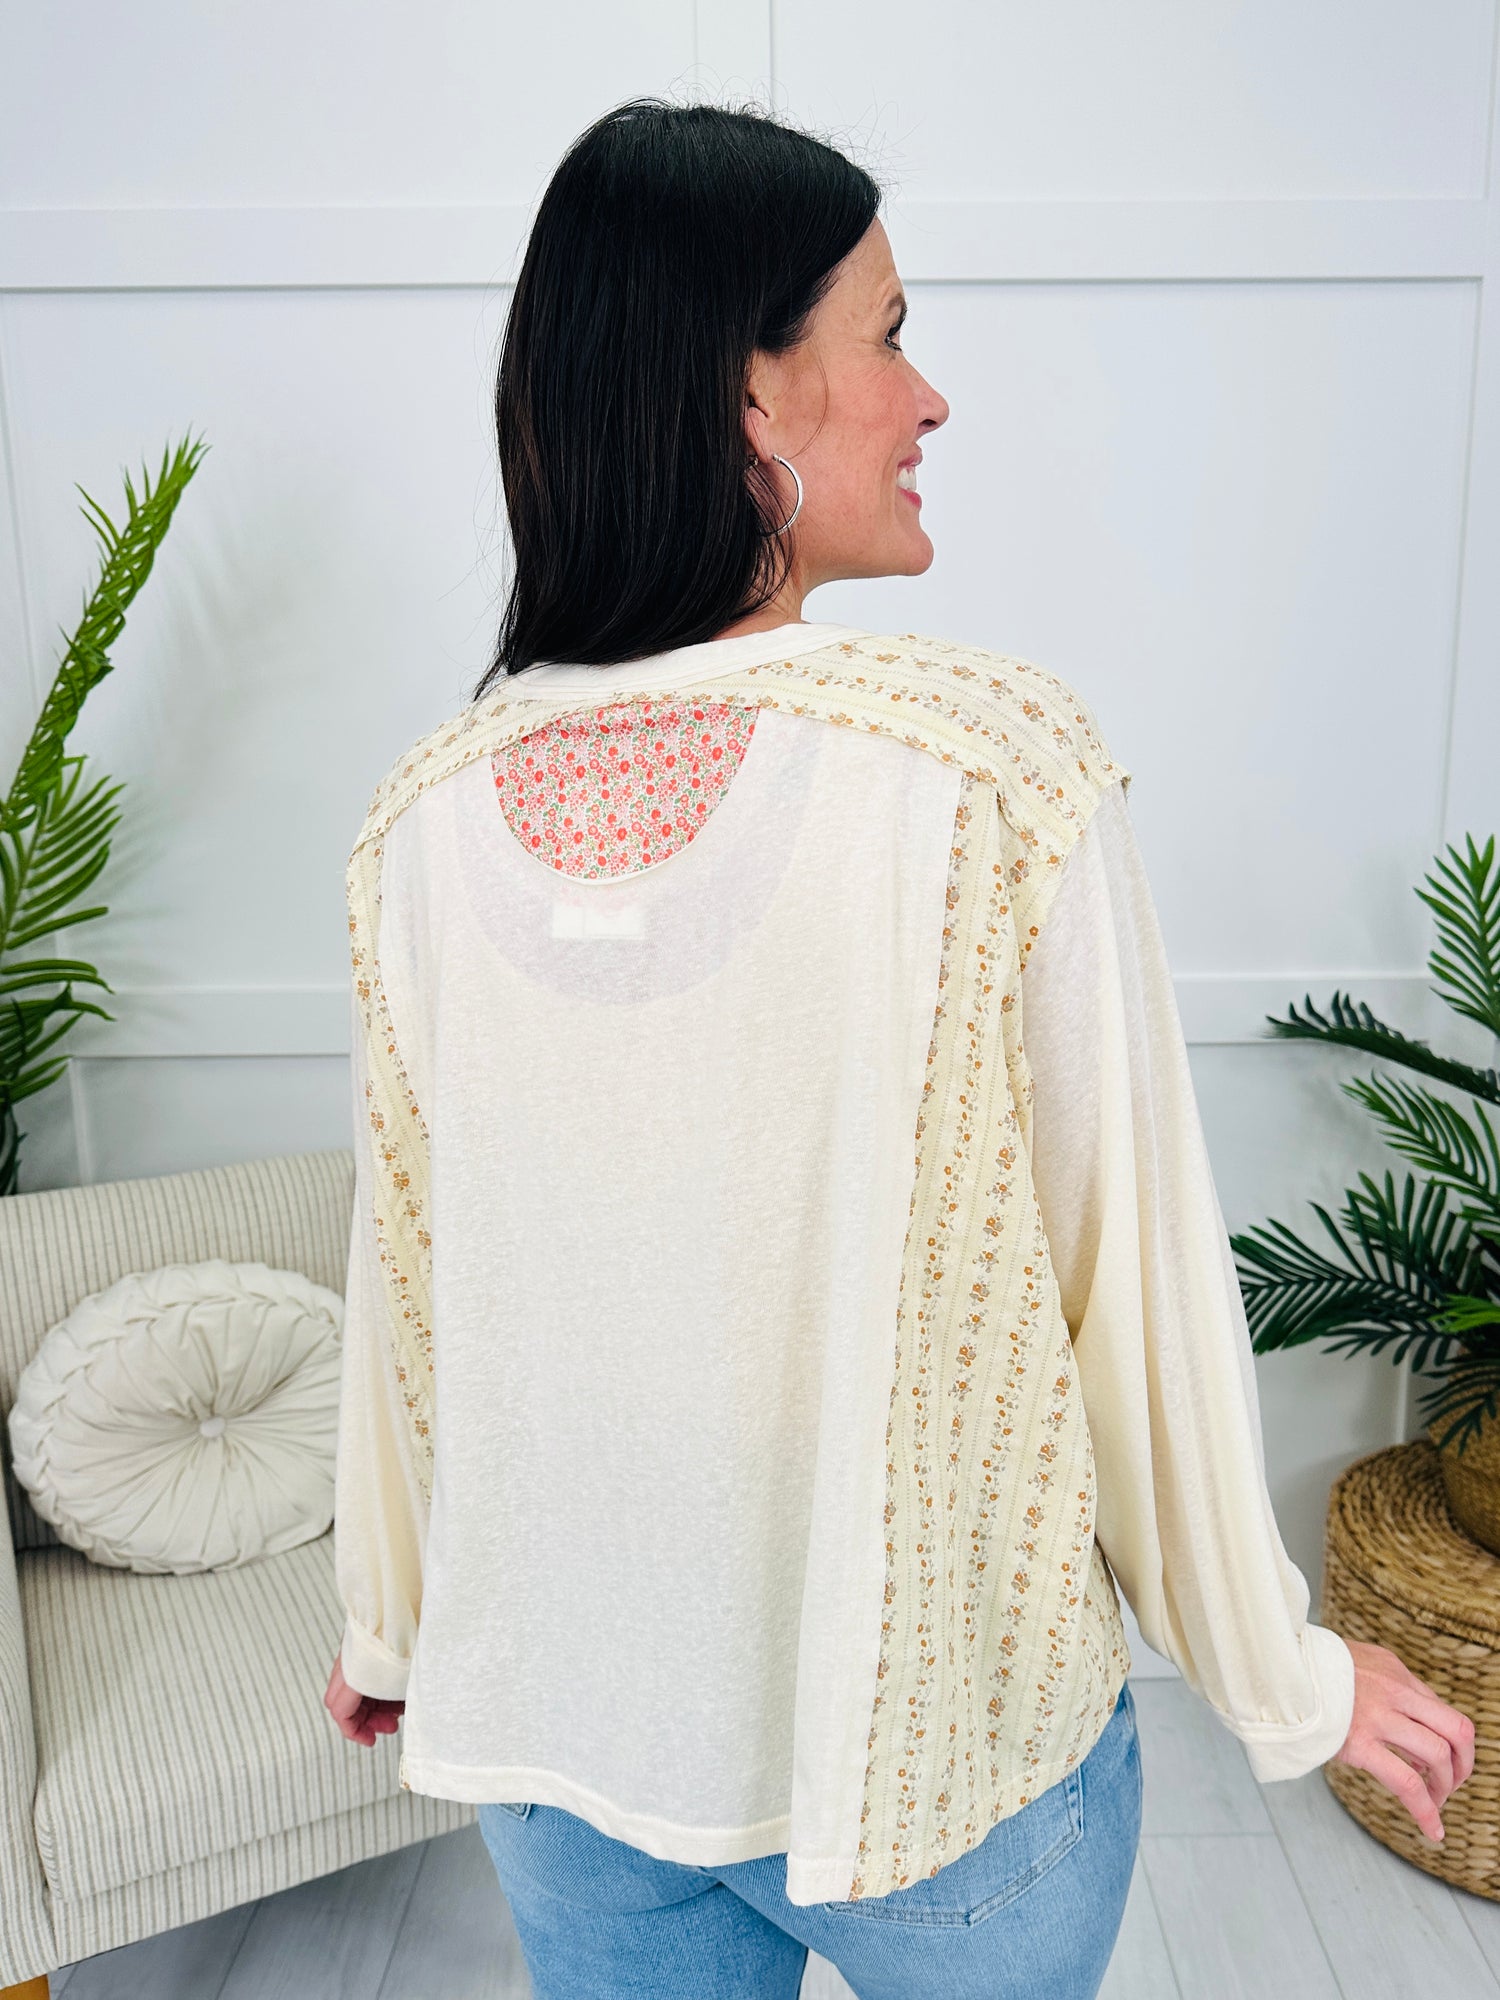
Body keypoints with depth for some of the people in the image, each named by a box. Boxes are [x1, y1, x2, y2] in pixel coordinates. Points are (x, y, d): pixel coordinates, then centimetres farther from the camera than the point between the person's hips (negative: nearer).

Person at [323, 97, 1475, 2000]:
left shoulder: (426, 821, -11)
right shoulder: (998, 766, -24)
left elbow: (405, 1287, -2)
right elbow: (1132, 1271, -17)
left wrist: (390, 1627, 16)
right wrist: (1281, 1681, 1)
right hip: (938, 1757, -2)